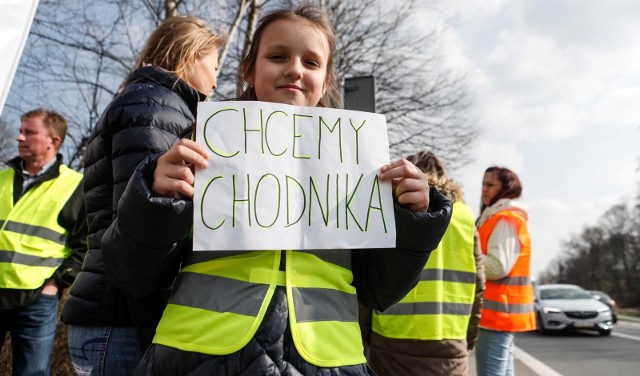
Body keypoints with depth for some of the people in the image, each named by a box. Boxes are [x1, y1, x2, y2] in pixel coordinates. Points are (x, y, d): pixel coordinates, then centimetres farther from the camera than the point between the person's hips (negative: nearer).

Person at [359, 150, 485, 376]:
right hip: (450, 346, 3)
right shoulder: (464, 215, 7)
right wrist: (468, 340, 17)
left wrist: (362, 336, 5)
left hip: (394, 344, -3)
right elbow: (477, 285, 7)